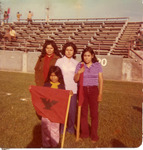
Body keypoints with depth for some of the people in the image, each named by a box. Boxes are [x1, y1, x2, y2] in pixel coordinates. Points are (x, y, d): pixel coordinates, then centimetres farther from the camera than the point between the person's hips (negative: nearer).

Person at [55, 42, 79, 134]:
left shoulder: (76, 63, 8)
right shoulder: (59, 61, 3)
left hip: (73, 90, 2)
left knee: (72, 109, 4)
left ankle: (71, 127, 24)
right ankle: (61, 127, 21)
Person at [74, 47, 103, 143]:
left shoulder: (97, 65, 2)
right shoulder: (79, 65, 3)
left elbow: (100, 80, 2)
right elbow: (75, 80, 6)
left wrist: (100, 93, -3)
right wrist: (79, 72, -12)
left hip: (93, 90, -1)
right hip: (82, 90, 1)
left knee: (94, 113, 2)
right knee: (83, 112, 8)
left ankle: (94, 135, 16)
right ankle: (84, 133, 24)